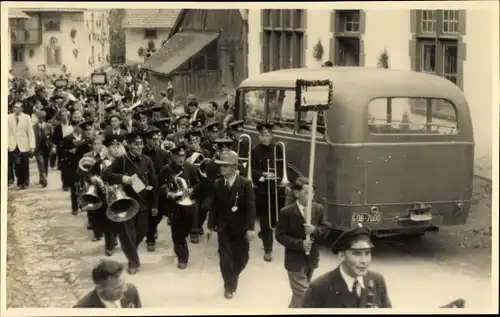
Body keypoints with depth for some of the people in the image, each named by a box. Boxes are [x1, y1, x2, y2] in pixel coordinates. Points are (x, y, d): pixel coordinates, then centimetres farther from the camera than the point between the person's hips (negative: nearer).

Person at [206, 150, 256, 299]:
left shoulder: (245, 183, -11)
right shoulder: (217, 184, -1)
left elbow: (250, 206, -13)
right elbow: (214, 206, 4)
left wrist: (250, 228, -18)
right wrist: (210, 226, 3)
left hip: (240, 227, -1)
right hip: (223, 227, 1)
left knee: (241, 257, 10)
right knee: (225, 258, 1)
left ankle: (233, 276, 39)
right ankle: (229, 285, 15)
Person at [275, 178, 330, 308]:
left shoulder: (319, 209, -4)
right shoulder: (286, 212, -16)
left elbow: (326, 230, 1)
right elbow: (280, 236, -12)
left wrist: (315, 230, -22)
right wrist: (300, 244, -22)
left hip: (312, 258, 5)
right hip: (295, 260, -5)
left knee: (299, 294, 21)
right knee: (303, 297, -6)